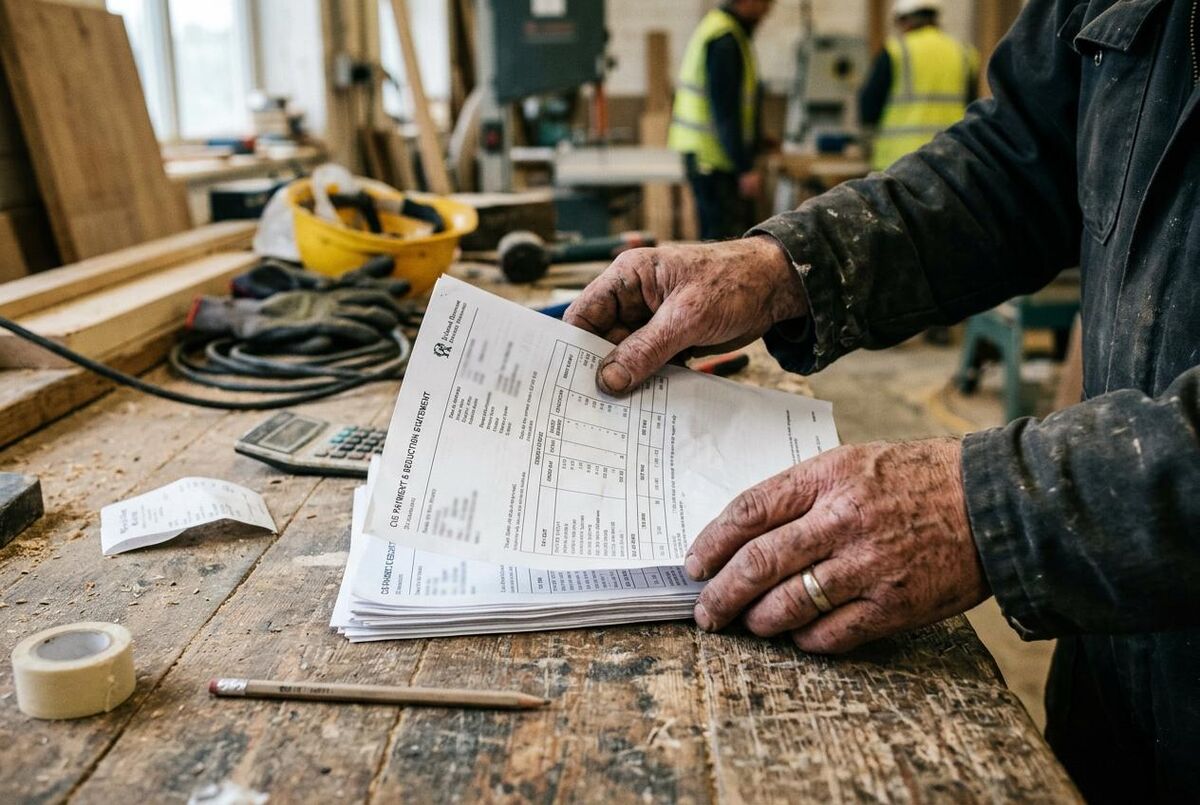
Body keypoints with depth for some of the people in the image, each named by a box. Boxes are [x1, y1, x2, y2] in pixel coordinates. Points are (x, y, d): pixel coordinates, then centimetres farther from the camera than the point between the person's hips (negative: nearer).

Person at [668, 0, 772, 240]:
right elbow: (725, 110, -21)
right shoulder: (725, 40, -17)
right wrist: (745, 168, -21)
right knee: (726, 239, -7)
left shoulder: (716, 25, 15)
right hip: (714, 157, -10)